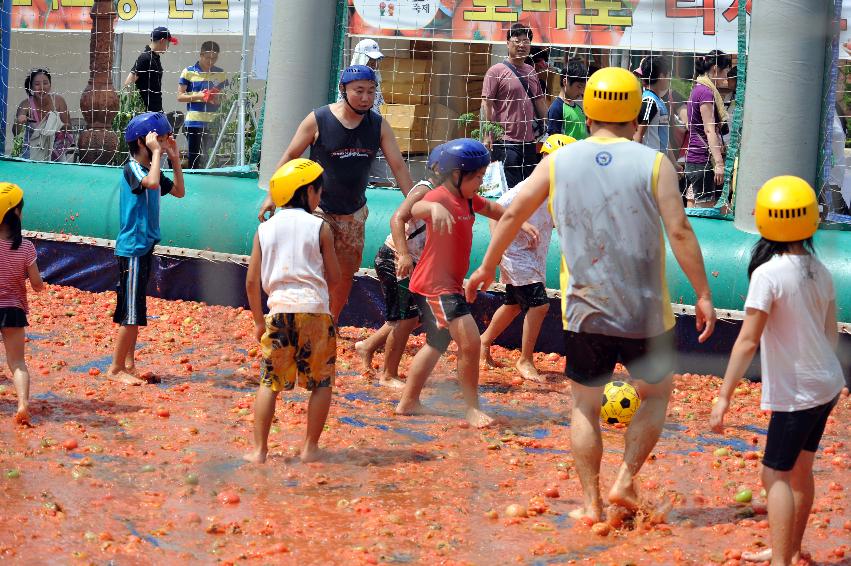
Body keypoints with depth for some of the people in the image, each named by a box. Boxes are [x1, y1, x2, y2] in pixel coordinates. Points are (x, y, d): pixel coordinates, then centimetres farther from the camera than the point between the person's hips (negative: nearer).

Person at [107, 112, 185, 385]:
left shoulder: (151, 168, 12)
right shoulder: (132, 168, -15)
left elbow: (179, 191, 20)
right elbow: (152, 183, -35)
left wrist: (174, 158, 11)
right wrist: (157, 152, -24)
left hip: (144, 247, 9)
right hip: (132, 249, -9)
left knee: (136, 312, 14)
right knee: (131, 313, -7)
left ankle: (129, 365, 21)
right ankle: (115, 369, 0)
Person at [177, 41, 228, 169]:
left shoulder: (221, 73, 10)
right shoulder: (188, 72, 2)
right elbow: (180, 96, -1)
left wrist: (217, 98, -7)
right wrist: (198, 96, -14)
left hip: (212, 123, 3)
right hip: (193, 121, -2)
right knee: (194, 156, -1)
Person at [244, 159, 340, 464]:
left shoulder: (265, 229, 8)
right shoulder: (320, 227, 0)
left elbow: (252, 281, 7)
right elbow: (334, 277, 1)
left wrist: (259, 320, 18)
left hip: (279, 310, 3)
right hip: (315, 309, -2)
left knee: (270, 382, 8)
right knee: (321, 382, 9)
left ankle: (259, 449, 3)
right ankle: (310, 447, 7)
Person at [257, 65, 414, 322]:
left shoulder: (379, 126, -2)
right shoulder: (318, 120, -13)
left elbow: (398, 166, -1)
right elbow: (290, 156, -5)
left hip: (353, 213, 5)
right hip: (318, 208, -5)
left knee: (346, 272, 12)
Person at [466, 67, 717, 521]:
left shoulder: (559, 162, 2)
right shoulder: (654, 164, -5)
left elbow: (513, 214, 10)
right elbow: (679, 232, -11)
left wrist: (487, 267, 24)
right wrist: (703, 295, -5)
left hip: (584, 310, 2)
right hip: (645, 312, -1)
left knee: (585, 404, 13)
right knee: (656, 393, 19)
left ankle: (591, 503, 12)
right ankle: (626, 481, 10)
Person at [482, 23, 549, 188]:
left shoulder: (531, 72, 15)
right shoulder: (496, 71, -4)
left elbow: (539, 101, 22)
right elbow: (486, 104, -8)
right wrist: (487, 135, -14)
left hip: (530, 141, 7)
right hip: (505, 141, -7)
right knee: (510, 188, -10)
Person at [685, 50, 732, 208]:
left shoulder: (698, 89, 18)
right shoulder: (706, 93, -12)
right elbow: (710, 130, -18)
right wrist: (719, 163, -22)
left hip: (693, 159, 10)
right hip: (704, 160, -10)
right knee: (706, 207, -10)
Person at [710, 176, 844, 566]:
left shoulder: (768, 274, -19)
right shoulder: (819, 271, 4)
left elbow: (748, 340, -21)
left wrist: (724, 396, -19)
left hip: (797, 391, -8)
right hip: (827, 385, 8)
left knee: (777, 475, -3)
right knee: (800, 469, 19)